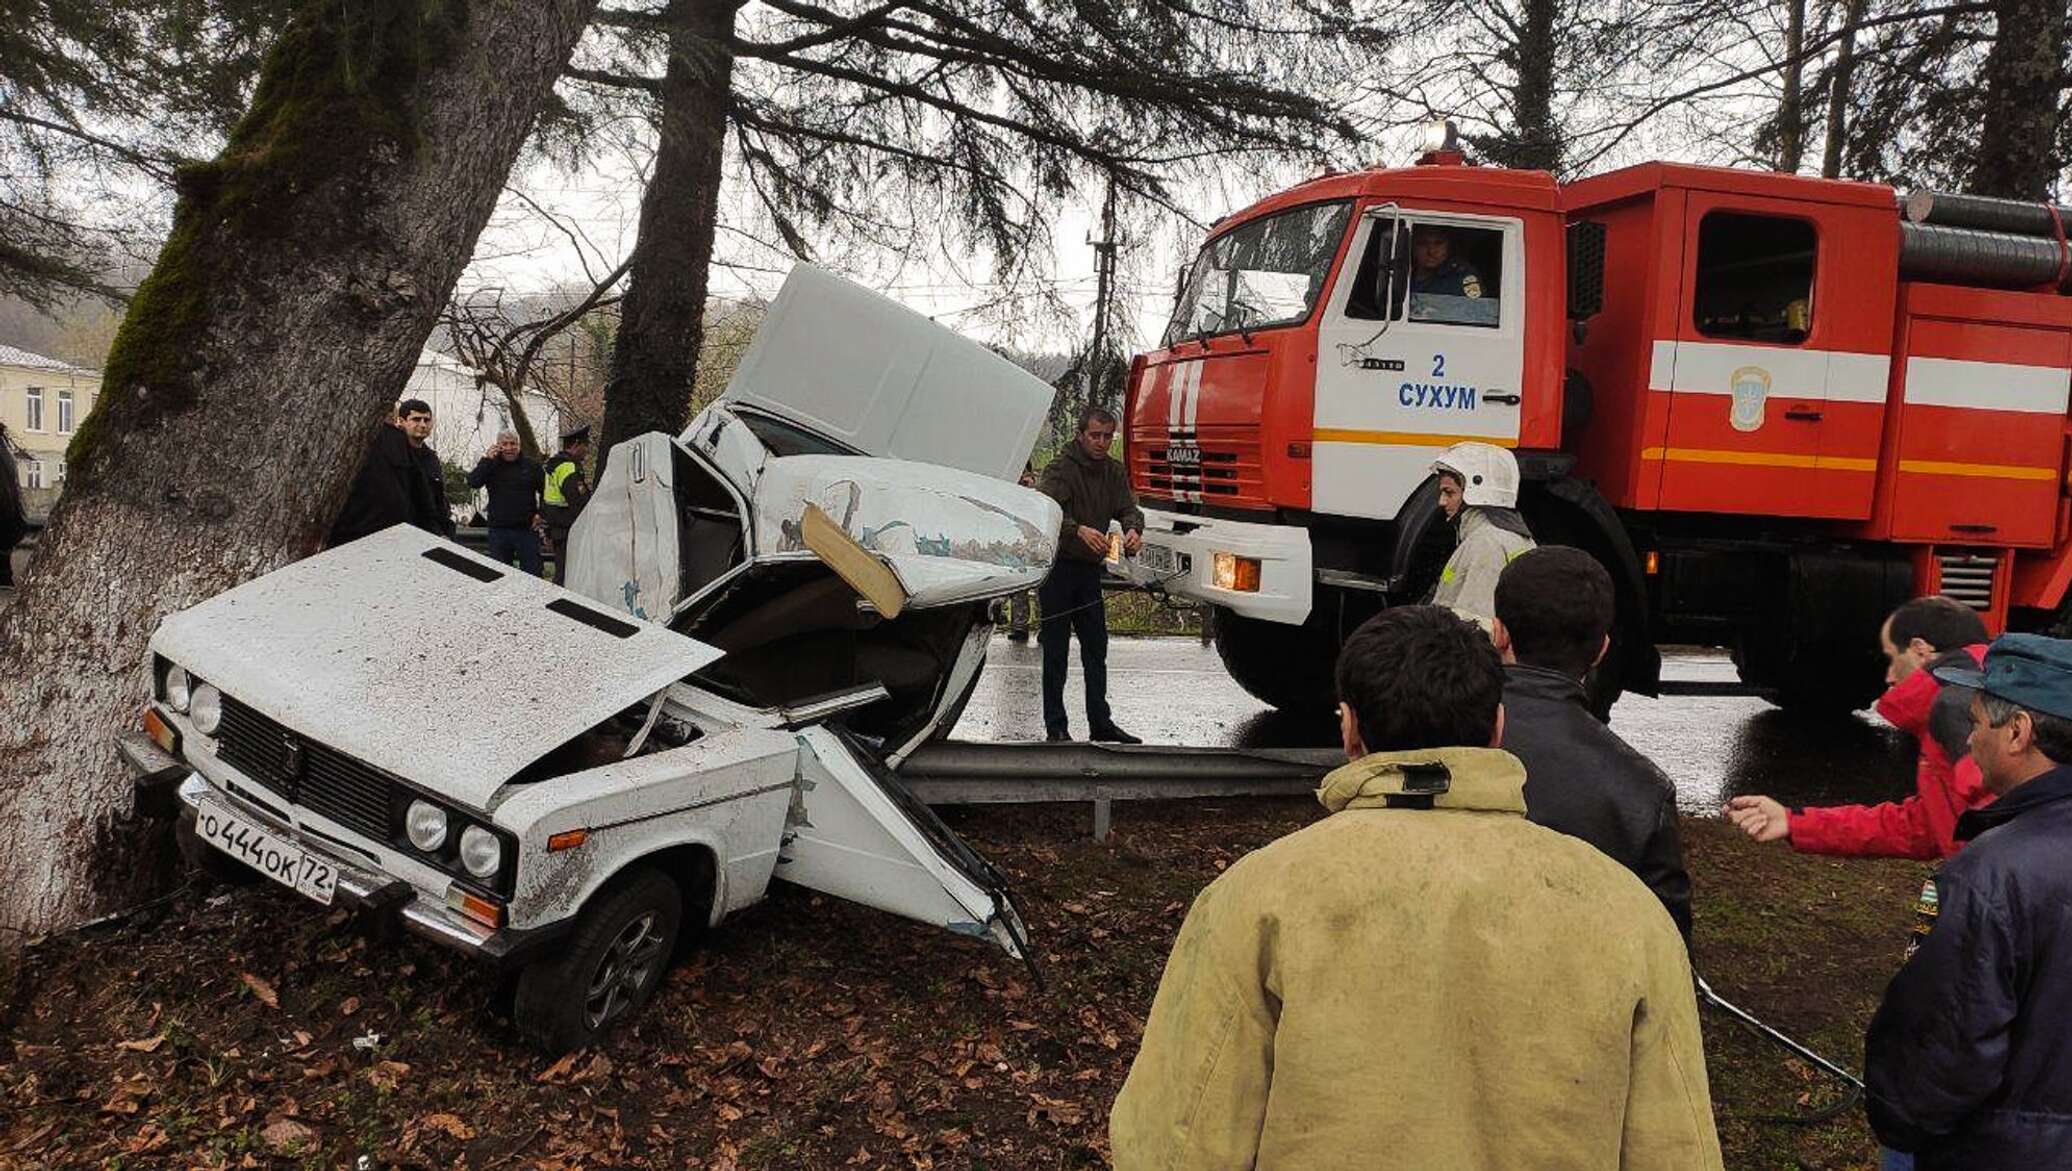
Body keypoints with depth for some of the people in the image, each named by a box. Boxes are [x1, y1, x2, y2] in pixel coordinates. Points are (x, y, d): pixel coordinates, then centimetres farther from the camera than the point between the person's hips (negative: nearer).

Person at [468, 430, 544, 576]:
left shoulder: (531, 466, 5)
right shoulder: (491, 466, 5)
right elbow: (472, 482, -11)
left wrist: (541, 514, 3)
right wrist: (486, 459, -16)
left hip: (527, 529, -1)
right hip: (499, 530, 1)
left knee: (531, 574, 1)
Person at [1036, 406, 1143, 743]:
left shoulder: (1114, 471, 10)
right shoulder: (1060, 468, -12)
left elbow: (1128, 507, 0)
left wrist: (1133, 530, -24)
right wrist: (1079, 530, -45)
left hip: (1090, 568, 7)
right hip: (1057, 567, -6)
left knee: (1096, 649, 10)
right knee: (1056, 651, -2)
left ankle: (1100, 723, 17)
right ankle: (1056, 728, 4)